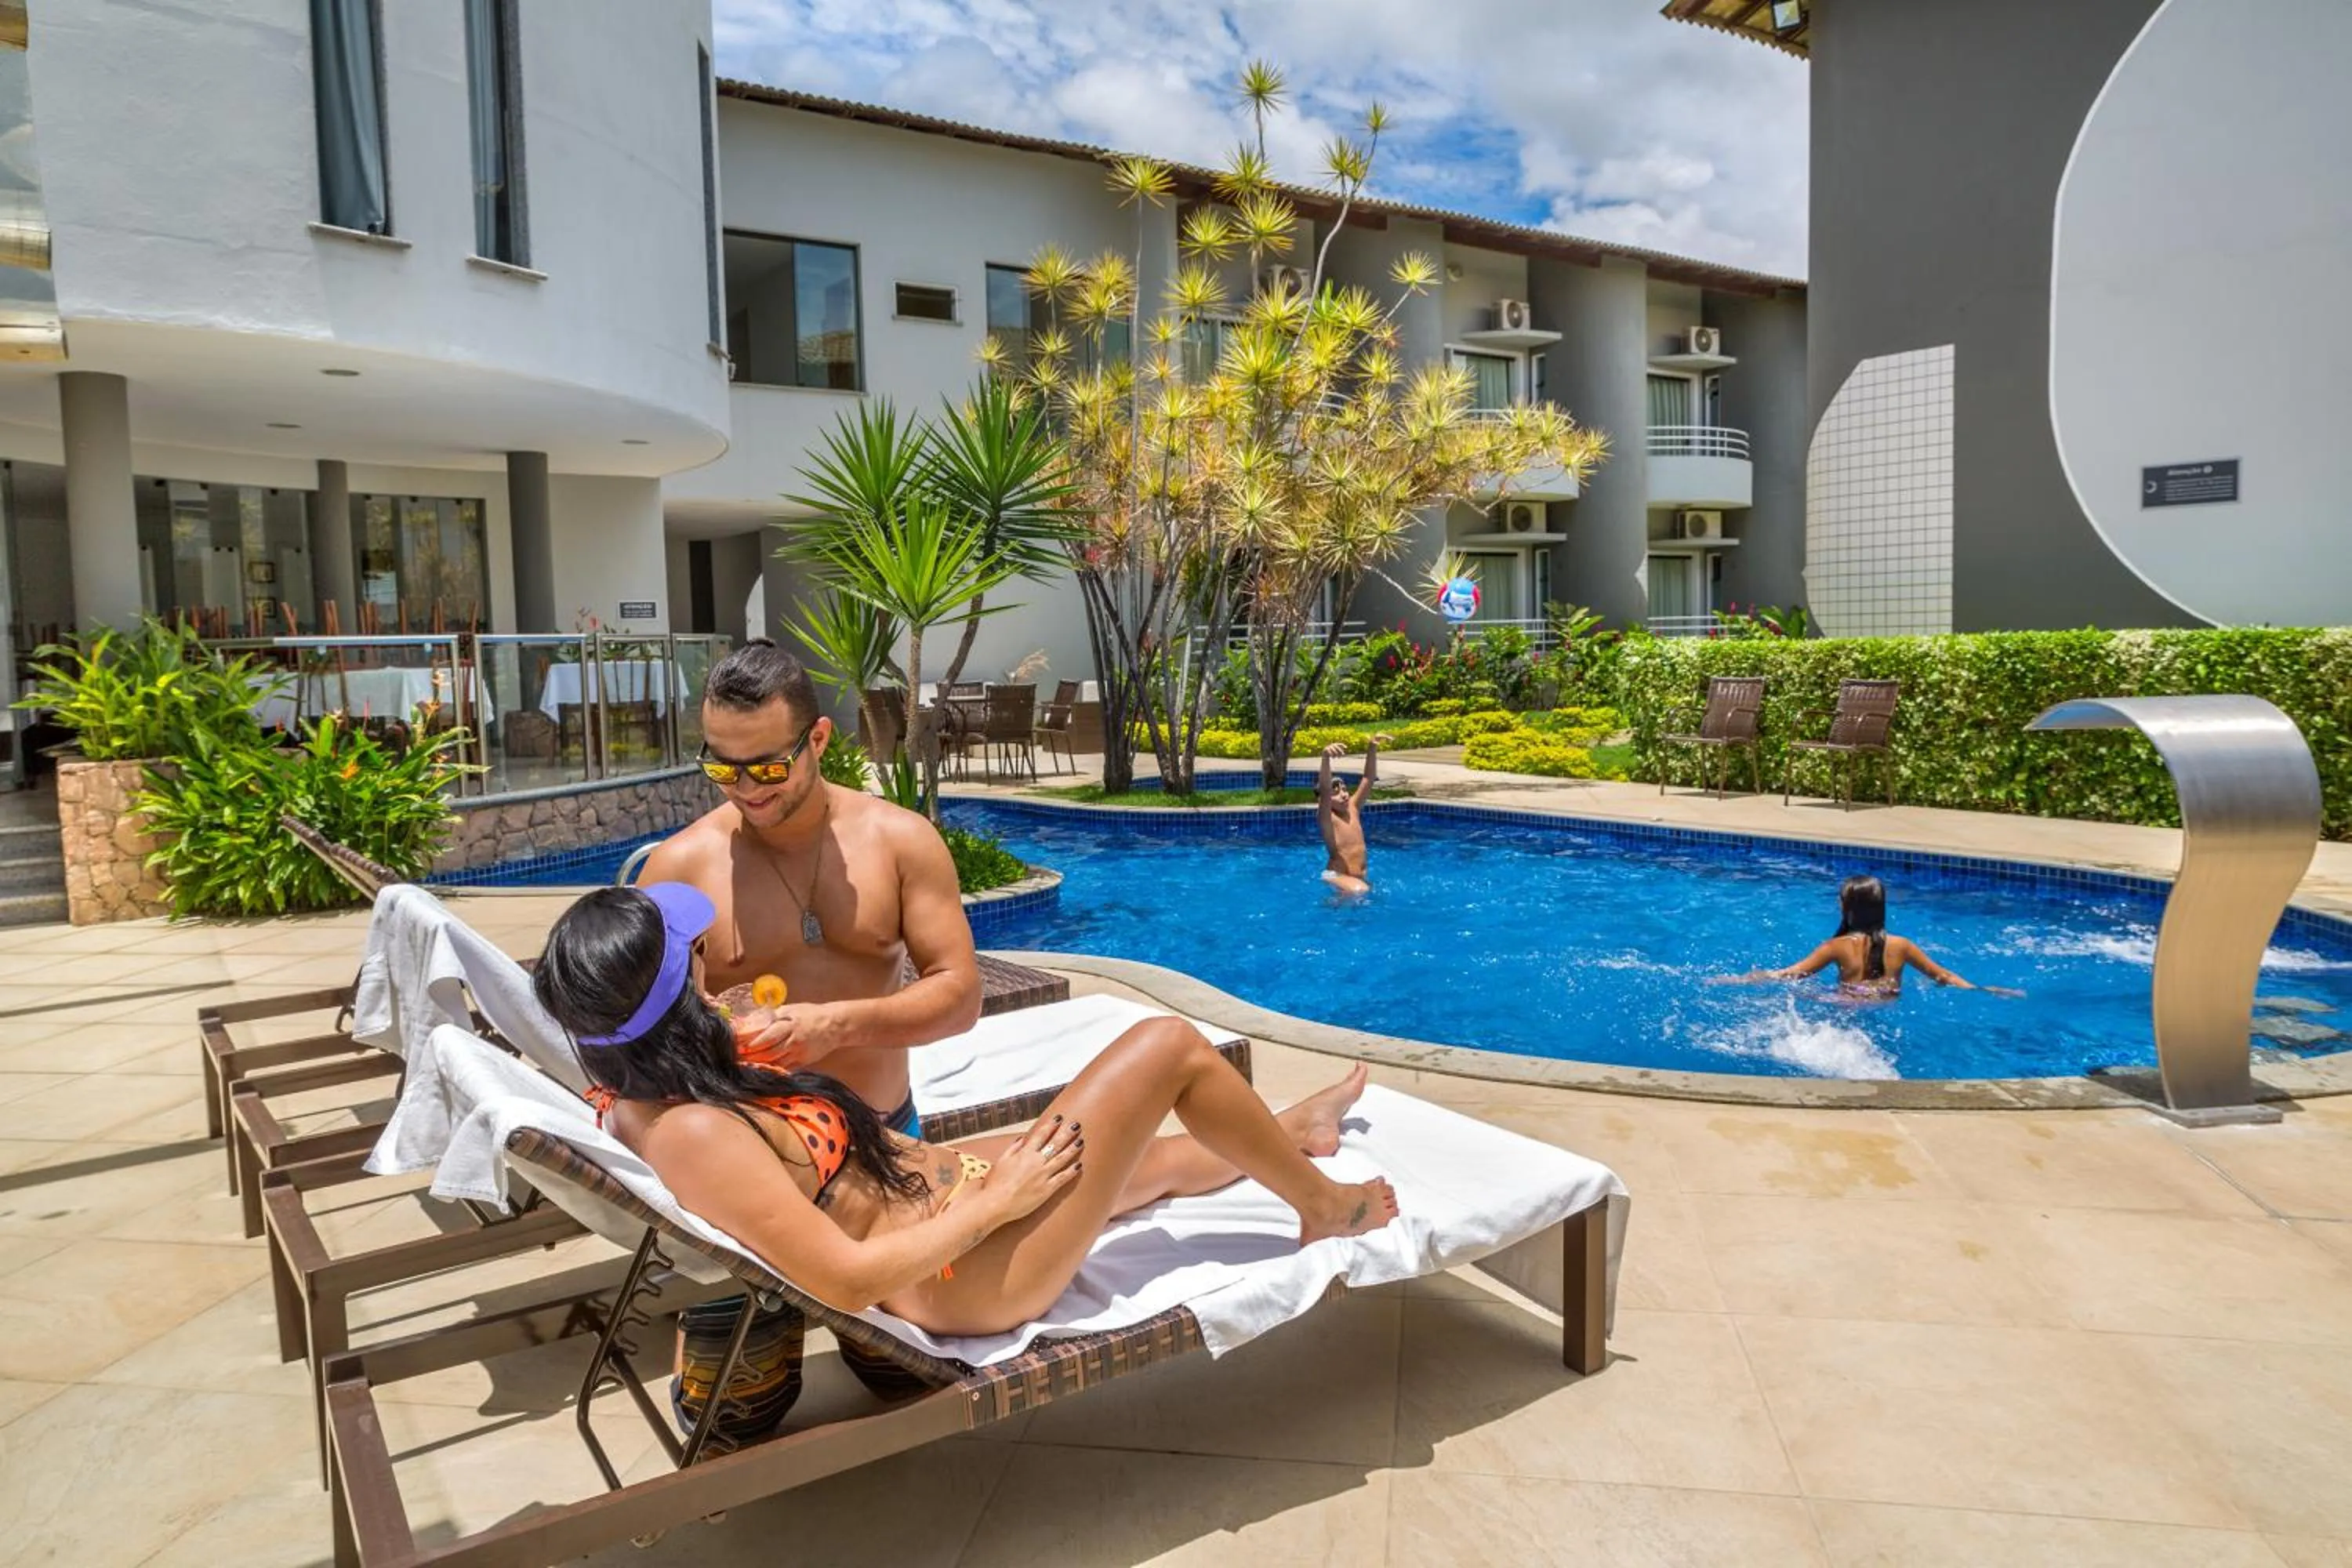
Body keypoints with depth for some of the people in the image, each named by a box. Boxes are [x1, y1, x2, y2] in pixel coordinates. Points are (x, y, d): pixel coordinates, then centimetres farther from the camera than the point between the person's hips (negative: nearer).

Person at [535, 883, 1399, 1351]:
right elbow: (849, 1281, -29)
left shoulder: (642, 1095, -3)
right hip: (968, 1271, -10)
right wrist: (996, 1199, -21)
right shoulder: (695, 1136, -30)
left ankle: (1286, 1133, 60)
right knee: (1169, 1045, -6)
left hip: (929, 1181, 10)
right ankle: (1324, 1206, 19)